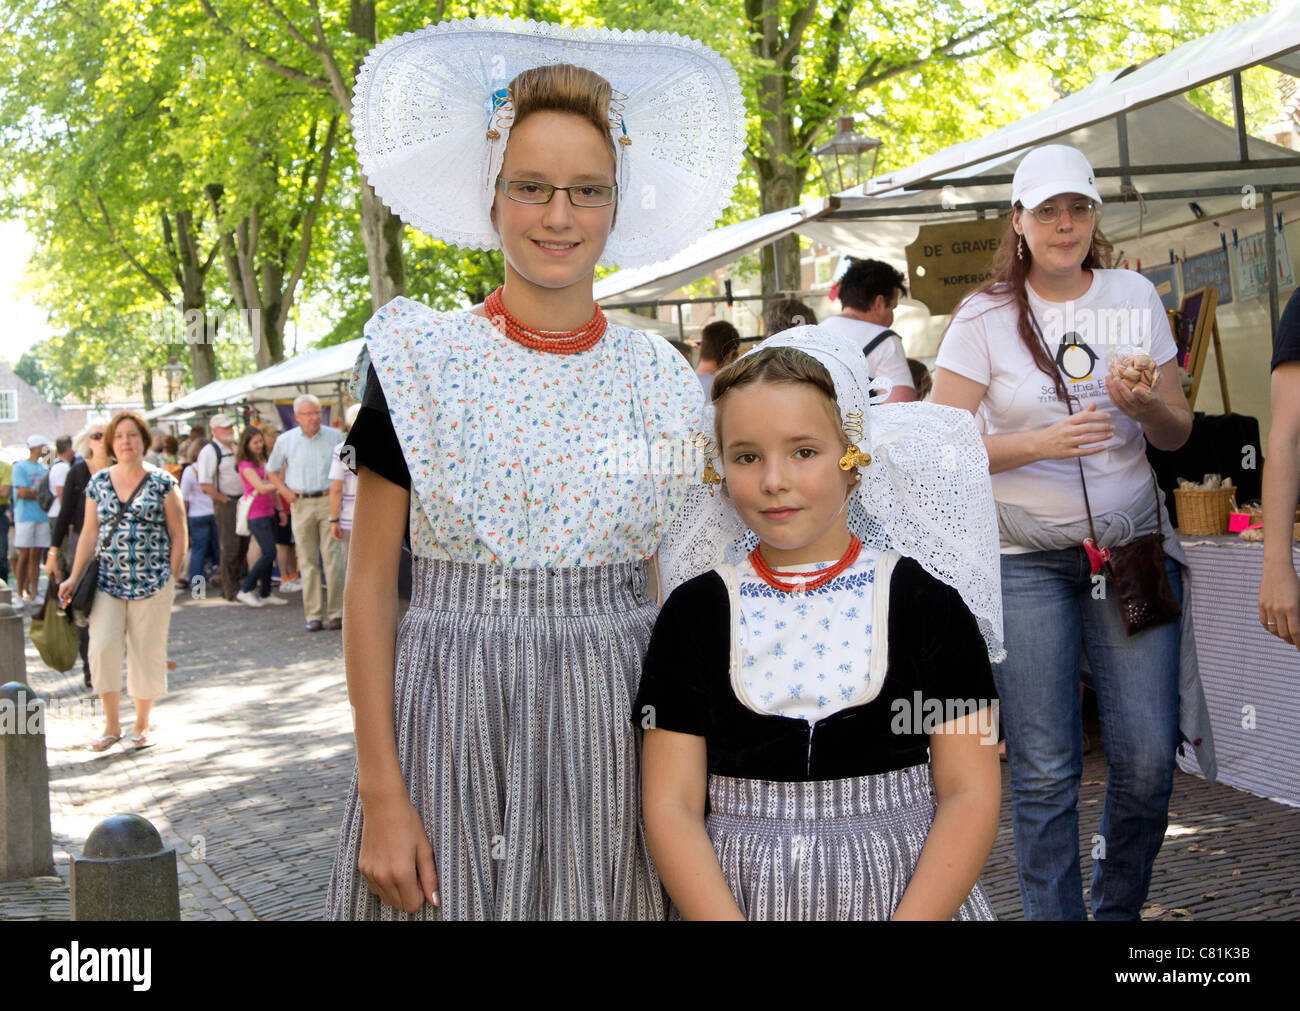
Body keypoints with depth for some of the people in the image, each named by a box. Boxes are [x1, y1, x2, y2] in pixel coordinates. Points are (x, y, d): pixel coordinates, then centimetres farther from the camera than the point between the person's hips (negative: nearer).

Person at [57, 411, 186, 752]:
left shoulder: (162, 483, -1)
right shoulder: (98, 483, 8)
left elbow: (179, 536, 0)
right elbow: (89, 534, 11)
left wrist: (170, 578, -5)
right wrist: (73, 578, 7)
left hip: (151, 584, -2)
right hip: (107, 583, 2)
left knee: (147, 654, 3)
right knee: (102, 648, -9)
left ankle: (142, 724, 20)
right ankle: (112, 725, 5)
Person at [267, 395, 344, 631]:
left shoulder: (334, 436, 5)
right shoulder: (285, 440, 6)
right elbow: (272, 471, 17)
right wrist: (284, 491, 2)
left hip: (328, 501, -1)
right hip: (301, 505, 1)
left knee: (332, 558, -5)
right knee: (308, 562, 2)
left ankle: (336, 612, -1)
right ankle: (313, 615, 5)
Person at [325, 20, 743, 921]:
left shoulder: (660, 377, 5)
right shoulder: (419, 358, -3)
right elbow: (372, 586, -4)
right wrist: (381, 794, -10)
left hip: (615, 726, 2)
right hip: (453, 719, -2)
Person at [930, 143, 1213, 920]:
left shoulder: (1135, 296, 8)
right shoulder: (985, 315, 0)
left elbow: (1178, 433, 12)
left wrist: (1147, 405, -11)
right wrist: (1043, 442, -19)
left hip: (1131, 544, 2)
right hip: (1025, 557, -2)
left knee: (1148, 759, -2)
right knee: (1045, 769, -2)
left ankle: (1120, 908, 22)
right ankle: (1055, 915, 14)